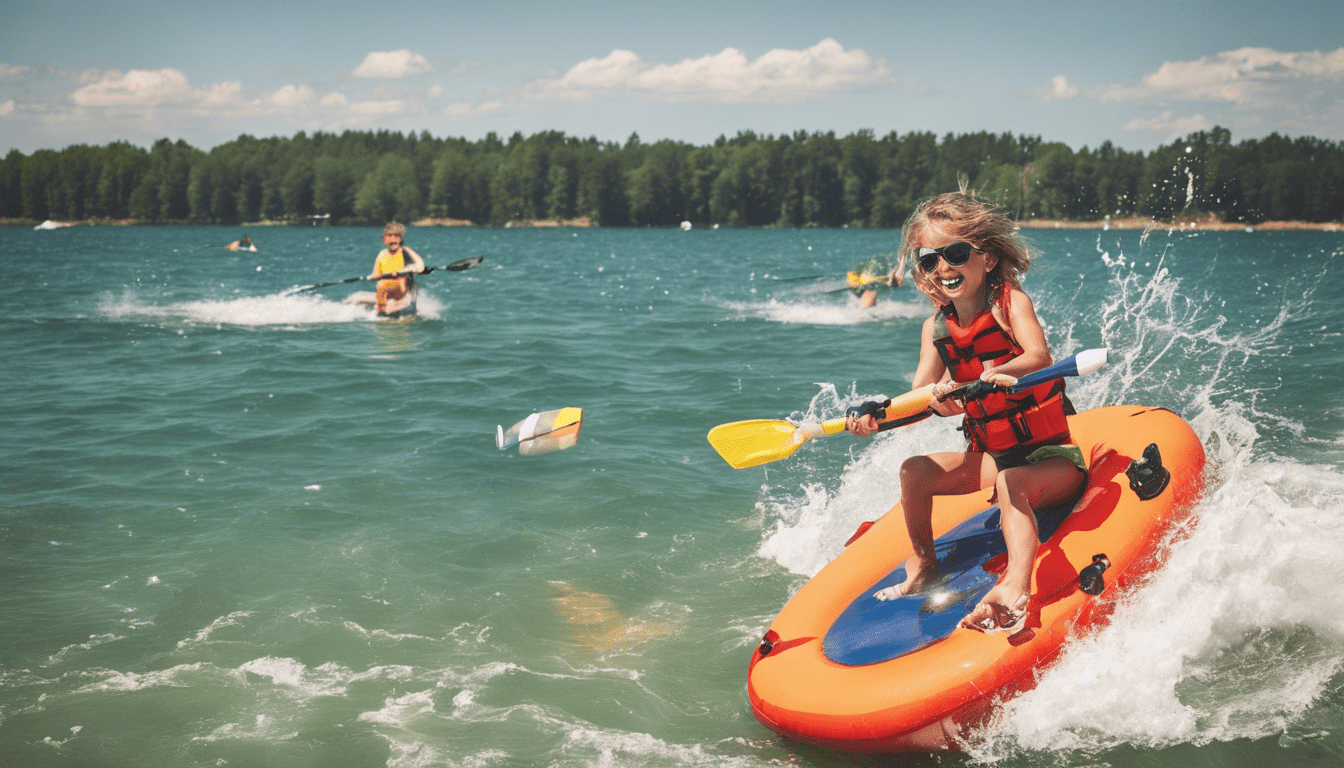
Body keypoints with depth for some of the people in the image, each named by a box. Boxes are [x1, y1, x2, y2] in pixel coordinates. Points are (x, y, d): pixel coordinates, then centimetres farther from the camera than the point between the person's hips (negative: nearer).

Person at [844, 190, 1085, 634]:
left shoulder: (1009, 301, -13)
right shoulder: (937, 329, 3)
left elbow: (1039, 356, -33)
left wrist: (997, 375, -54)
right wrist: (876, 419, -25)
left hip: (1052, 458, -6)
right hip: (991, 457, 6)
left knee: (1011, 484, -35)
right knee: (915, 470, -5)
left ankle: (1017, 584, -52)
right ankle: (923, 565, 13)